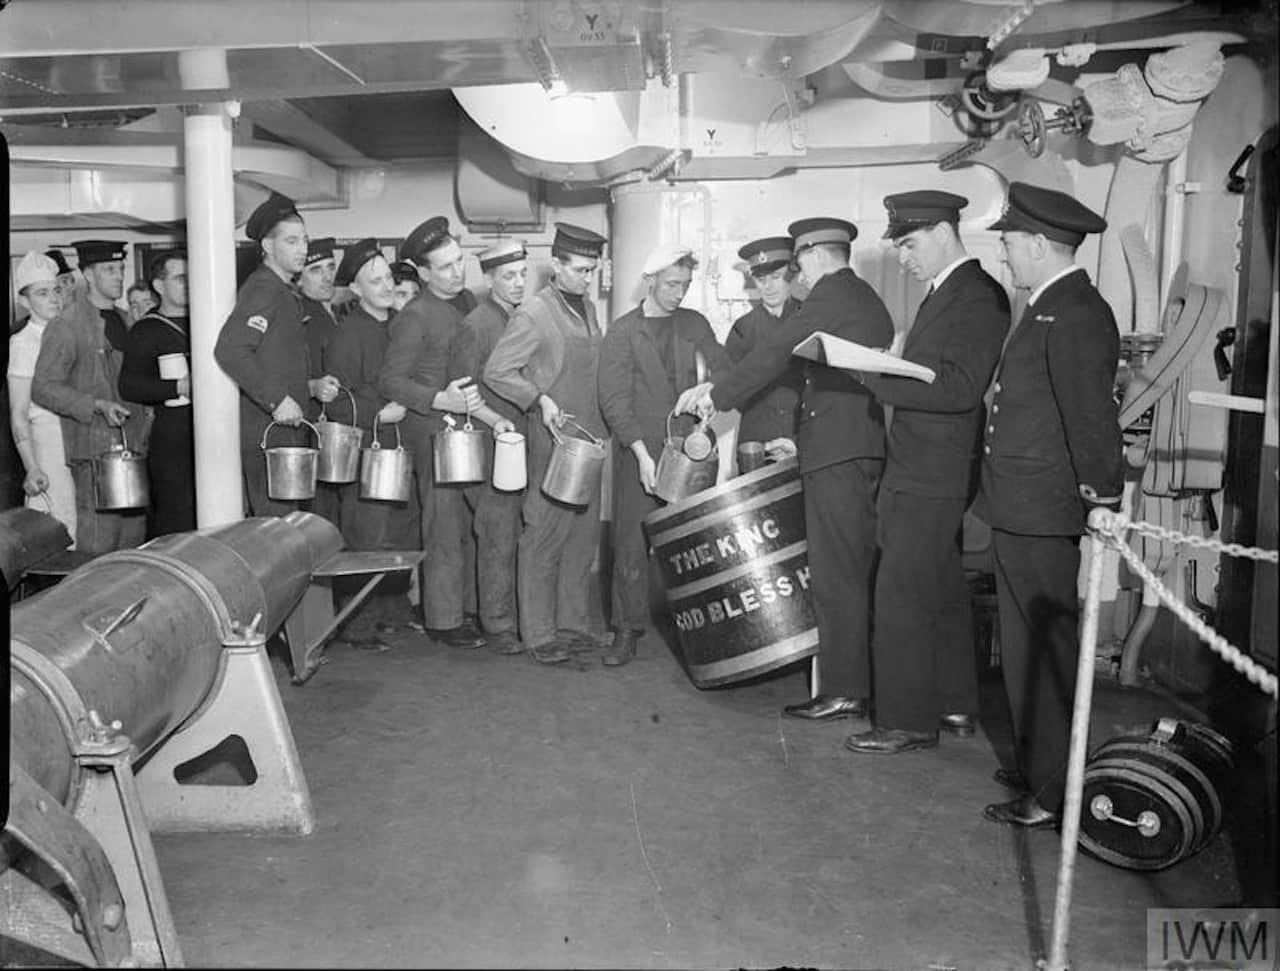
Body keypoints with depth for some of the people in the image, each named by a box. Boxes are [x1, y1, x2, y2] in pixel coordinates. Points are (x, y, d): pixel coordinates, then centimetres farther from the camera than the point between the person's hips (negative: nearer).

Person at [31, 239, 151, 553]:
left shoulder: (121, 320, 17)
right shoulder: (66, 324, -7)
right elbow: (43, 388, -11)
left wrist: (143, 411, 13)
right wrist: (97, 406, -20)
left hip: (133, 444, 7)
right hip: (94, 448, -7)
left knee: (134, 536, 9)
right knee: (98, 547, -8)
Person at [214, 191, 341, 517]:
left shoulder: (287, 293, 20)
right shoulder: (261, 289, -11)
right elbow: (229, 350, -25)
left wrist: (311, 386, 9)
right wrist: (277, 400, -24)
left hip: (290, 428, 10)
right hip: (267, 433, -10)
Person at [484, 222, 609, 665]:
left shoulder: (587, 307, 13)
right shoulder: (532, 314, -10)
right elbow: (496, 372, -10)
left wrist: (597, 426, 13)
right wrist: (540, 400, -18)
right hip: (552, 438, -7)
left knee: (584, 534, 11)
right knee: (544, 537, -2)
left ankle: (573, 622, 23)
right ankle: (539, 634, 7)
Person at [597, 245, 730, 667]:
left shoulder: (695, 324, 11)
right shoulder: (622, 332, 1)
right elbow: (614, 400, -7)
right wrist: (643, 454, -16)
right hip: (639, 451, -2)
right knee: (632, 544, 0)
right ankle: (627, 630, 11)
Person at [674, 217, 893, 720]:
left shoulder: (834, 292, -8)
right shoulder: (865, 299, 21)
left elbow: (776, 351, -11)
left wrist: (718, 396, -2)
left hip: (837, 450, -10)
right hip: (860, 451, 10)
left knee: (835, 575, -6)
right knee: (854, 573, 14)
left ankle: (842, 692, -1)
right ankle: (860, 679, 22)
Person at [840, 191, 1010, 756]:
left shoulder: (979, 296, -13)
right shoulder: (945, 293, 17)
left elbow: (959, 388, -23)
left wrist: (875, 374, -20)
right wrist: (880, 372, 6)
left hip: (929, 480, -10)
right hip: (918, 475, 10)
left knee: (901, 597, -4)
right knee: (941, 593, 16)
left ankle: (908, 721, 7)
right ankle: (955, 706, 28)